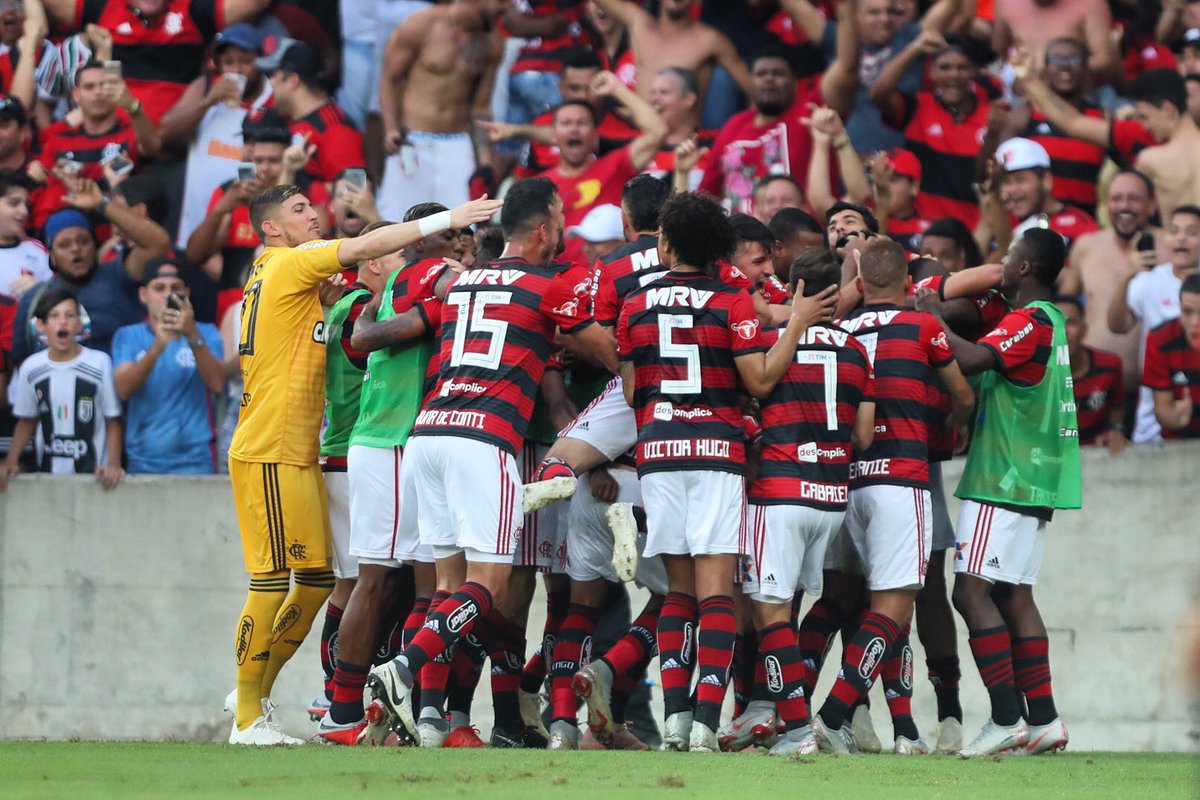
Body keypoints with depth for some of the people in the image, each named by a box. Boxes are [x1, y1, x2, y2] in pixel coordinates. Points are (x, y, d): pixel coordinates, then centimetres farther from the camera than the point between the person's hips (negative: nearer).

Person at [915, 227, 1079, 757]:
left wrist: (932, 321, -13)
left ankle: (1006, 719, -16)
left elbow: (973, 359, -28)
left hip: (1005, 479, -10)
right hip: (1031, 484, 10)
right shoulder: (1049, 320, 16)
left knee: (972, 591, -11)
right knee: (1014, 595, 11)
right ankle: (1044, 719, 8)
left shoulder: (1029, 321, -14)